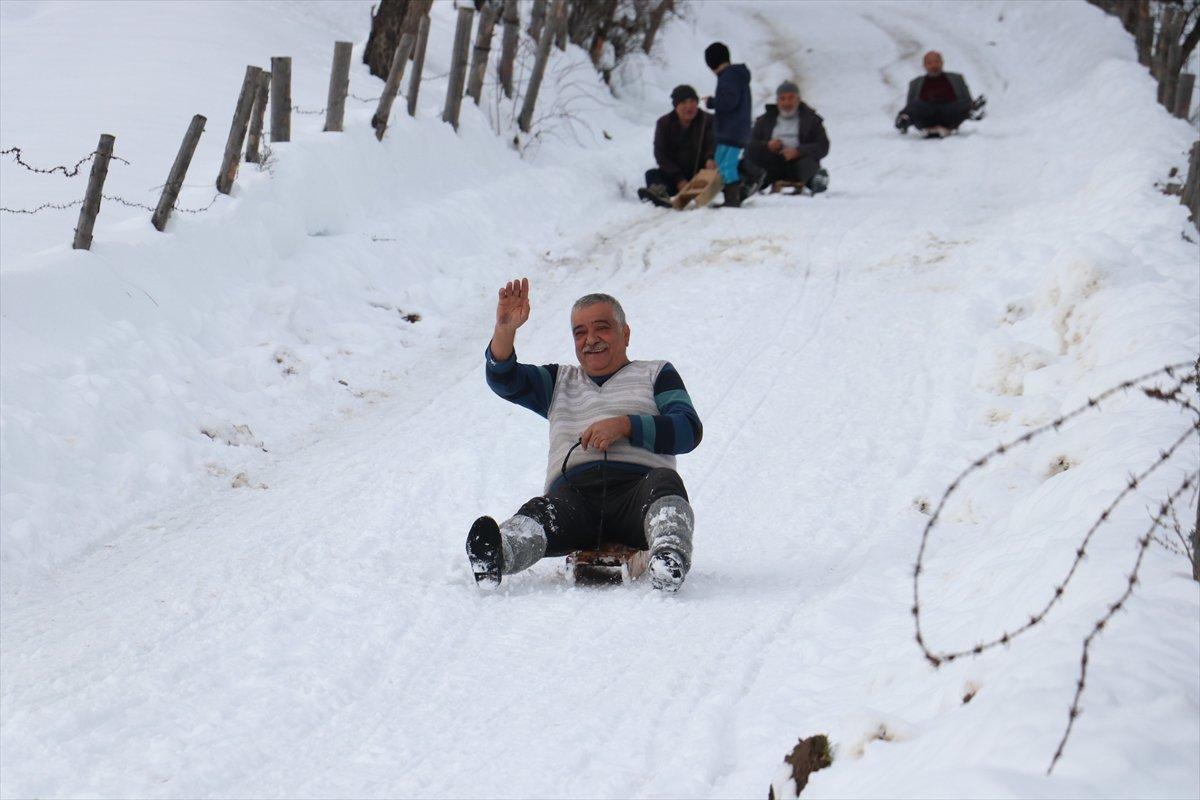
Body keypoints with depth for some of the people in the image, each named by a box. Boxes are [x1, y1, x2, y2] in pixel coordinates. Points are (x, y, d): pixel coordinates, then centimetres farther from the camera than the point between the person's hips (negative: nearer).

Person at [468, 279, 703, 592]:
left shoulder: (655, 374, 26)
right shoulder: (559, 381, 36)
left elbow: (689, 430, 9)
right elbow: (504, 379, 18)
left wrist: (625, 426, -6)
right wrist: (505, 329, -1)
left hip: (637, 489, -2)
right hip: (572, 493, 2)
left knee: (664, 481, -37)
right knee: (541, 511, -33)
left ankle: (669, 558, -64)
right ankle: (494, 557, -63)